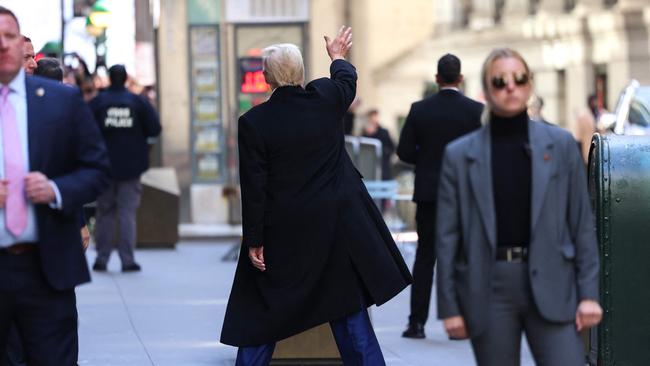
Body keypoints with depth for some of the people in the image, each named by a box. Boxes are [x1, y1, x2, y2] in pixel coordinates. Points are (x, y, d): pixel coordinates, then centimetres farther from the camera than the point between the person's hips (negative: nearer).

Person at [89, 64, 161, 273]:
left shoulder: (97, 102, -4)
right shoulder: (138, 102, -2)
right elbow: (154, 128, -4)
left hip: (105, 166, 0)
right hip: (131, 167, 0)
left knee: (105, 212, 9)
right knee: (128, 212, 2)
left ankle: (102, 258, 9)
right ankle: (127, 259, -4)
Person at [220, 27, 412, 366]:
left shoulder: (253, 122, -13)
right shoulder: (326, 100, -6)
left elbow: (253, 187, -11)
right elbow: (347, 80, 20)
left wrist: (254, 241, -4)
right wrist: (338, 57, 42)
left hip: (281, 236, -2)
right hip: (336, 229, 2)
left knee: (260, 318, 9)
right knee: (349, 308, 10)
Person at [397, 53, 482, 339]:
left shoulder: (419, 110, -3)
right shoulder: (477, 111, -6)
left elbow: (404, 151, -3)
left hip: (428, 193, 1)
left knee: (424, 258, 7)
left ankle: (417, 322, 5)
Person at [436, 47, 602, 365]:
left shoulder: (560, 145, 6)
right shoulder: (459, 154, 4)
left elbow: (582, 224, 6)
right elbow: (447, 237, 5)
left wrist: (588, 293, 0)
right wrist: (450, 307, 1)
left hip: (550, 286, 0)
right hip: (488, 289, 0)